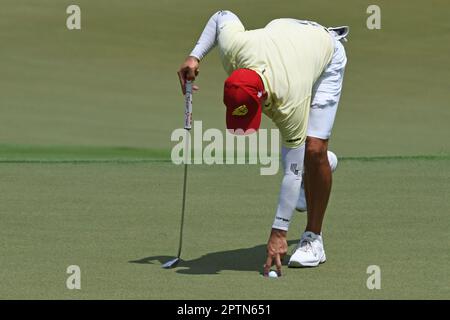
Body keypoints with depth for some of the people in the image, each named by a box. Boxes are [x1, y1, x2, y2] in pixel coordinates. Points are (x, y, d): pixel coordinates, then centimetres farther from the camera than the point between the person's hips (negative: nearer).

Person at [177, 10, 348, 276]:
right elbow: (223, 15, -14)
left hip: (327, 55, -6)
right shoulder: (234, 47, -39)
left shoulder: (290, 101, -45)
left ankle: (313, 239, -7)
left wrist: (279, 233, -38)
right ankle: (323, 163, 40)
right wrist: (195, 56, -21)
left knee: (313, 150, -20)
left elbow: (293, 170, -38)